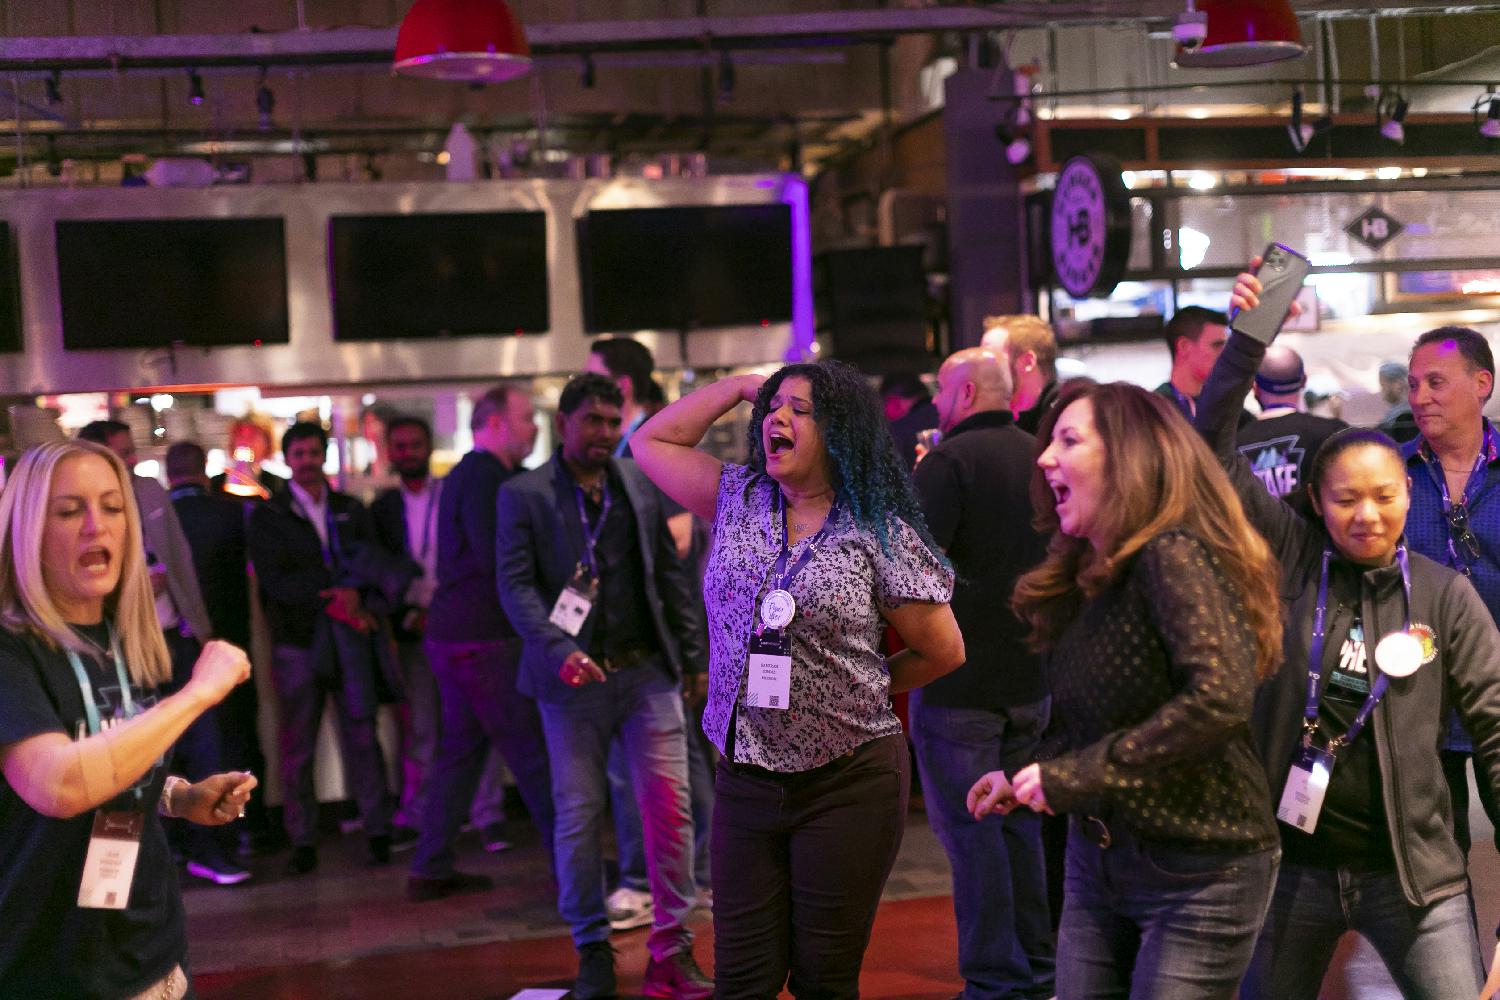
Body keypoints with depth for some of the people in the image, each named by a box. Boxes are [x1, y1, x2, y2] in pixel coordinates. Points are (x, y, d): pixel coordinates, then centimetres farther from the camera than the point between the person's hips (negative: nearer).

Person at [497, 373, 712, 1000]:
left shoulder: (640, 485, 9)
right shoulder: (523, 496, 0)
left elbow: (669, 574, 12)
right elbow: (515, 585, -8)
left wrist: (693, 657, 8)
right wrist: (559, 649, -22)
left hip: (647, 671, 2)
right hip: (573, 678, -2)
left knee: (669, 808, -3)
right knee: (579, 816, 4)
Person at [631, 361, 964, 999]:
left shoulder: (879, 533, -5)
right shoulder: (737, 502, 7)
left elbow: (944, 652, 0)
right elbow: (651, 442, 13)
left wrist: (863, 689, 10)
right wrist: (741, 385, 10)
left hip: (848, 783, -3)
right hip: (746, 775, 4)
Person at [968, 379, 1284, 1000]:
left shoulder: (1174, 557, -17)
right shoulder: (1084, 574, 9)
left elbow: (1221, 698, -31)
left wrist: (1074, 774, -25)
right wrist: (1029, 778, 6)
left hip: (1198, 872, -8)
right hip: (1095, 857, 8)